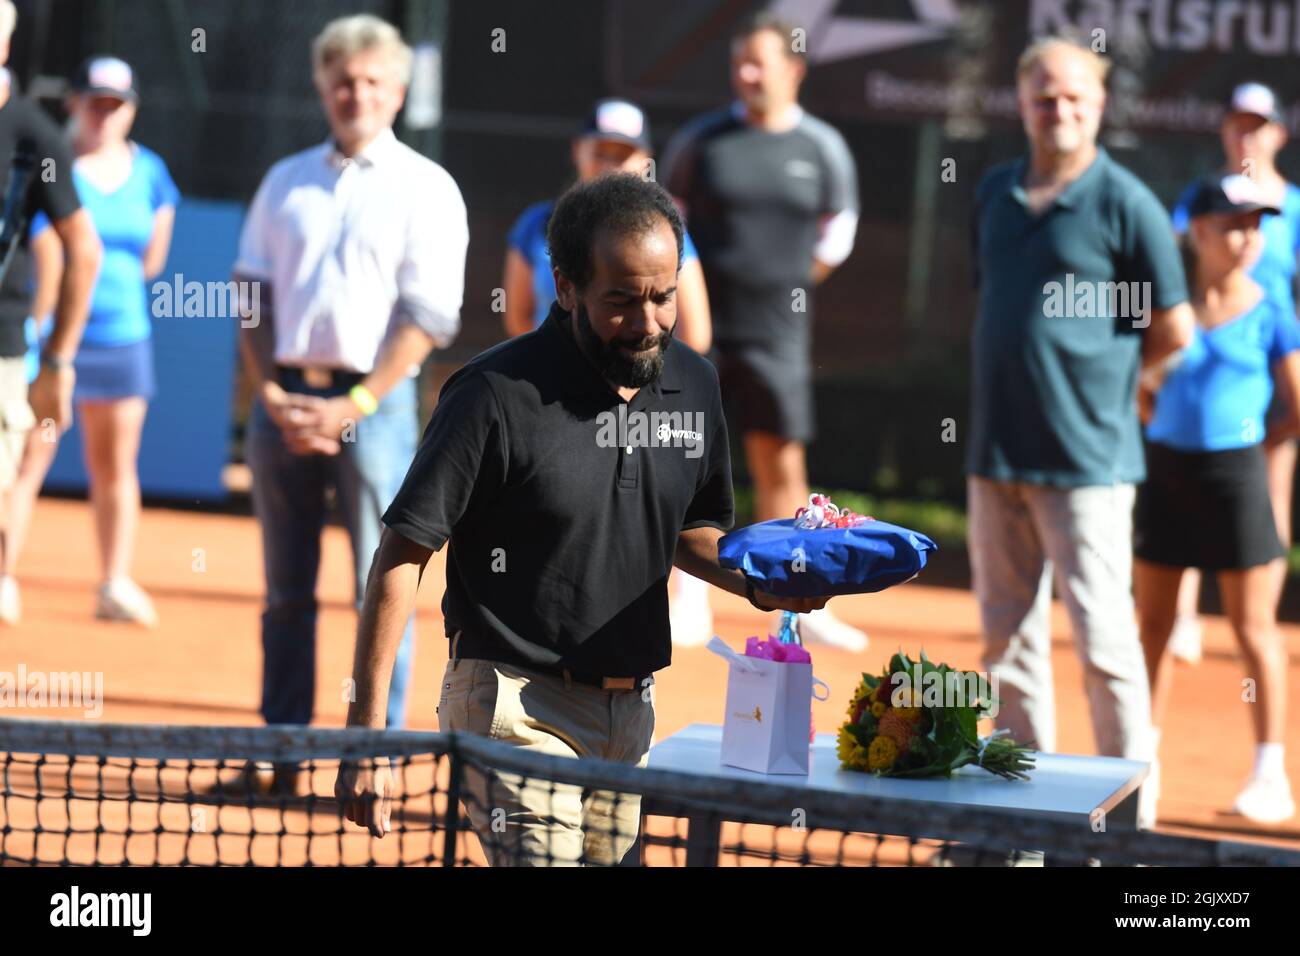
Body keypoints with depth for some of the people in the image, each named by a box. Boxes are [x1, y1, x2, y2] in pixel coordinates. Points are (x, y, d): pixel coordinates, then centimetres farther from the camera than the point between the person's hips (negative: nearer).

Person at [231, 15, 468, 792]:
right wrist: (274, 394, -3)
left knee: (382, 589, -4)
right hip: (285, 398, 4)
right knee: (286, 589, 7)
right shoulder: (286, 183, 13)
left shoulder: (426, 189, 1)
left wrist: (353, 406, -13)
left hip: (373, 402, -4)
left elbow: (429, 317, -5)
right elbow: (251, 296, 11)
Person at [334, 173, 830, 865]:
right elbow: (402, 554, -12)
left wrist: (760, 581, -1)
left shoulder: (694, 384, 5)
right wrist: (366, 736, -16)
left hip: (630, 715, 7)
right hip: (515, 708, -6)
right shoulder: (499, 395, -14)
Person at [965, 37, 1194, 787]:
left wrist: (1097, 372, 4)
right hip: (998, 453, 6)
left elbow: (1173, 330, -3)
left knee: (1104, 640, -5)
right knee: (1007, 638, 11)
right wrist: (1020, 378, 12)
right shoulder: (995, 192, 11)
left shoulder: (1125, 204, -7)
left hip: (1087, 460, -6)